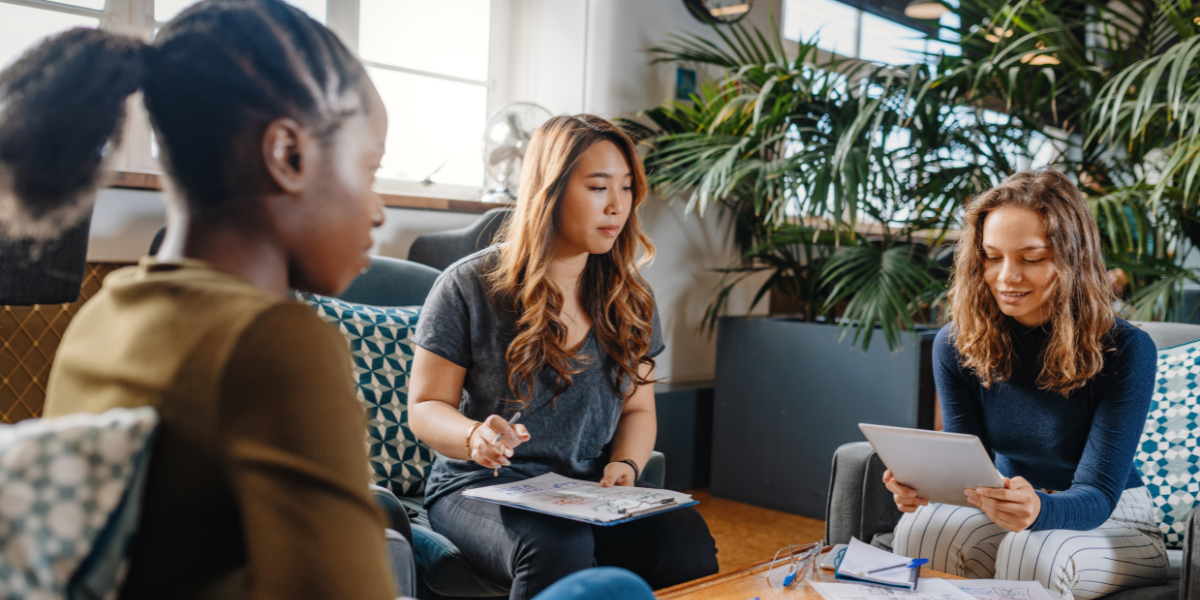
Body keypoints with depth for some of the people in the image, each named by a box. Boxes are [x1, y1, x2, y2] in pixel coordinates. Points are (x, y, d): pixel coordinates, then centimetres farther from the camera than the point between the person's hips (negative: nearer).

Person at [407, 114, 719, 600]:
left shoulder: (629, 297, 9)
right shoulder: (470, 286, -5)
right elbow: (425, 406, -1)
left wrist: (625, 463, -7)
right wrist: (474, 438, -23)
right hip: (483, 488, -3)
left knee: (686, 538, -29)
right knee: (557, 545, -38)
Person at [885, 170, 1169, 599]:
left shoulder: (1125, 351, -18)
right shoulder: (956, 346, -8)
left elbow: (1097, 496, -22)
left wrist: (1037, 508, -47)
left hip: (1115, 527, -3)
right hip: (1008, 514, 3)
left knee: (1030, 554, -37)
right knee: (918, 528, -29)